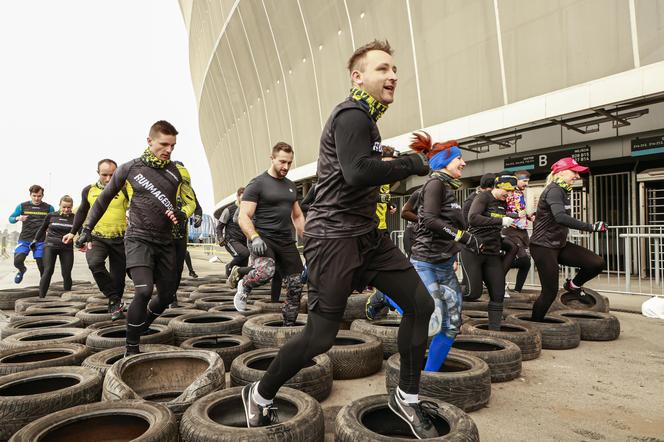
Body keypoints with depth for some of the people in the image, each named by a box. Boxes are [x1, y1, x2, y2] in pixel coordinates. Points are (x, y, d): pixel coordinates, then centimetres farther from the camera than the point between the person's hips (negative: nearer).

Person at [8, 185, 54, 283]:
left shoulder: (48, 208, 4)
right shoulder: (22, 206, 4)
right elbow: (11, 218, 9)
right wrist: (18, 218, -14)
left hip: (40, 241, 0)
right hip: (24, 239, 1)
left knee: (42, 265, 0)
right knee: (17, 261, -12)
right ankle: (22, 270, 23)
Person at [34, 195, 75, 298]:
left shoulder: (74, 218, 1)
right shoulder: (51, 216, 3)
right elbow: (43, 228, 19)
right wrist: (36, 240, 27)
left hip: (67, 248, 0)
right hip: (50, 246, 0)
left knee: (67, 274, -2)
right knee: (48, 271, -12)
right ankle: (41, 297, -10)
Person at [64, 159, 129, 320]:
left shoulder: (124, 189, -4)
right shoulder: (89, 190, 6)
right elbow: (82, 212, 21)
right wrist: (73, 232, 20)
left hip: (120, 239, -1)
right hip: (97, 237, 1)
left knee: (118, 275, 6)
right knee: (94, 263, -27)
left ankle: (114, 306, 27)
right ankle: (115, 301, -15)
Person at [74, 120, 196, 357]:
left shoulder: (176, 171, 6)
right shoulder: (130, 168, -1)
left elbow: (191, 202, 11)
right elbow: (104, 198, 9)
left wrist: (182, 214, -12)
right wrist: (87, 229, 9)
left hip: (165, 241, 4)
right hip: (138, 238, -4)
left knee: (167, 295, 7)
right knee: (144, 291, -22)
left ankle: (140, 329, 33)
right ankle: (131, 348, -6)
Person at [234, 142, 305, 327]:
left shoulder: (291, 186, 16)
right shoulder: (257, 184, -5)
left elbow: (297, 216, 24)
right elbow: (243, 217, -11)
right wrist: (254, 237, -27)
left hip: (286, 242, 7)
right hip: (263, 239, -6)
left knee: (296, 285, 2)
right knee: (266, 270, -34)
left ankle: (289, 325, 21)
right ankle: (244, 286, 1)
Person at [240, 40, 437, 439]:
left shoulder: (365, 118, 19)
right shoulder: (352, 115, -13)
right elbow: (357, 173, -28)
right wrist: (416, 163, -18)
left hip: (367, 235, 10)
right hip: (335, 237, -10)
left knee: (421, 303, 2)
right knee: (321, 337, -5)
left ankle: (407, 397, 19)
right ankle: (260, 395, 21)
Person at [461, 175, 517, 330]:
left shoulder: (503, 204, 14)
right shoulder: (483, 197, -8)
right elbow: (472, 218, -26)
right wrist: (500, 221, -26)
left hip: (493, 253, 7)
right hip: (473, 251, -7)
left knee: (498, 294, 2)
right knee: (474, 292, -11)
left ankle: (494, 330, 12)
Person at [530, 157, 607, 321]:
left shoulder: (562, 191, 12)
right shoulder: (554, 191, -18)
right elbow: (560, 217, -35)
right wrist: (590, 227, -38)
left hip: (559, 245, 9)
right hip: (543, 247, -9)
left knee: (597, 263, -6)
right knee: (550, 291, -4)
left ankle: (573, 285, 20)